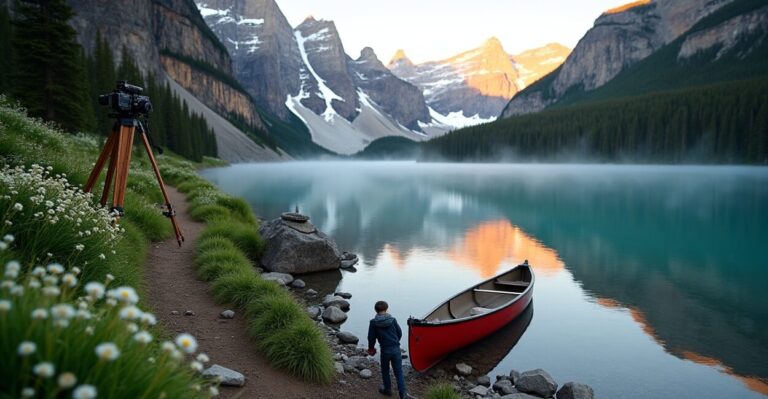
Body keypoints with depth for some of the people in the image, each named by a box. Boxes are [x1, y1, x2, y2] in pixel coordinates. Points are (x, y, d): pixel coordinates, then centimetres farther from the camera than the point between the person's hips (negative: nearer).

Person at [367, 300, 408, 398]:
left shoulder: (373, 322, -6)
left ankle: (387, 389, 34)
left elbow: (371, 337, -2)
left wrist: (371, 348, 18)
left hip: (385, 350, -1)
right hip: (396, 349, 1)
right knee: (398, 372, 6)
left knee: (385, 370, 21)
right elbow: (400, 333, 5)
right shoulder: (392, 319, -2)